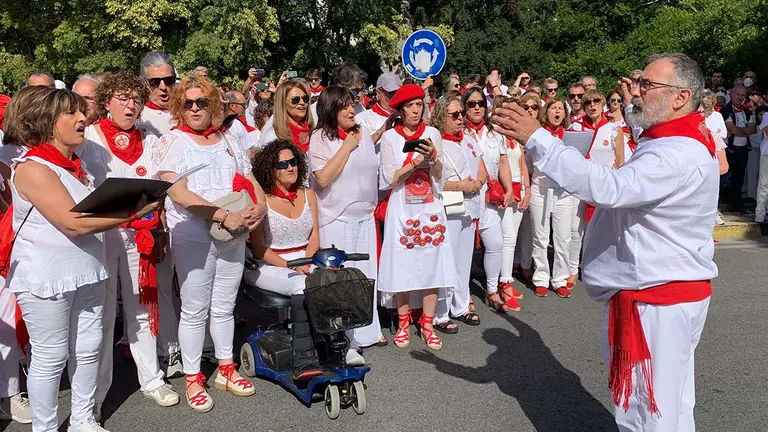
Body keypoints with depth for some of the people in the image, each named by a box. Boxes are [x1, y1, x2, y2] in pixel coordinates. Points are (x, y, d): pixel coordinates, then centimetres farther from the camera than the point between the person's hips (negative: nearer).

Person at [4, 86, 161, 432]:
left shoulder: (75, 164, 10)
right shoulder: (32, 168, -17)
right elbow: (73, 223, -24)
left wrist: (133, 212, 5)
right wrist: (132, 211, -23)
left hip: (86, 273, 8)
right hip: (45, 279, -8)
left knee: (88, 349, 14)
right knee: (51, 358, 4)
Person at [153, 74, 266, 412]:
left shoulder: (228, 141, 12)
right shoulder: (172, 142, -5)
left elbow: (252, 183, 13)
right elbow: (178, 193, -17)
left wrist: (260, 208, -9)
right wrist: (224, 216, -24)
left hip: (233, 237, 5)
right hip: (193, 238, -4)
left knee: (224, 307, 15)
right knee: (194, 310, 4)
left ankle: (226, 369, 29)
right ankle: (193, 379, 18)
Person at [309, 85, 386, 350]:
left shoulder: (363, 133, 9)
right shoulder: (320, 138, -8)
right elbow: (323, 178, -20)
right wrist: (347, 147, -15)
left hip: (365, 216, 6)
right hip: (336, 219, -6)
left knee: (367, 275, 12)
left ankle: (367, 331, 25)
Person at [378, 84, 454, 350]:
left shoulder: (432, 134, 6)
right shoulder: (390, 137, 1)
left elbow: (440, 176, 3)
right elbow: (389, 179, -5)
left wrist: (432, 157, -15)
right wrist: (414, 162, -16)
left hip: (430, 209, 2)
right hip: (402, 211, -2)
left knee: (432, 265, 1)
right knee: (402, 266, 1)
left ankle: (427, 325, 13)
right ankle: (403, 324, 17)